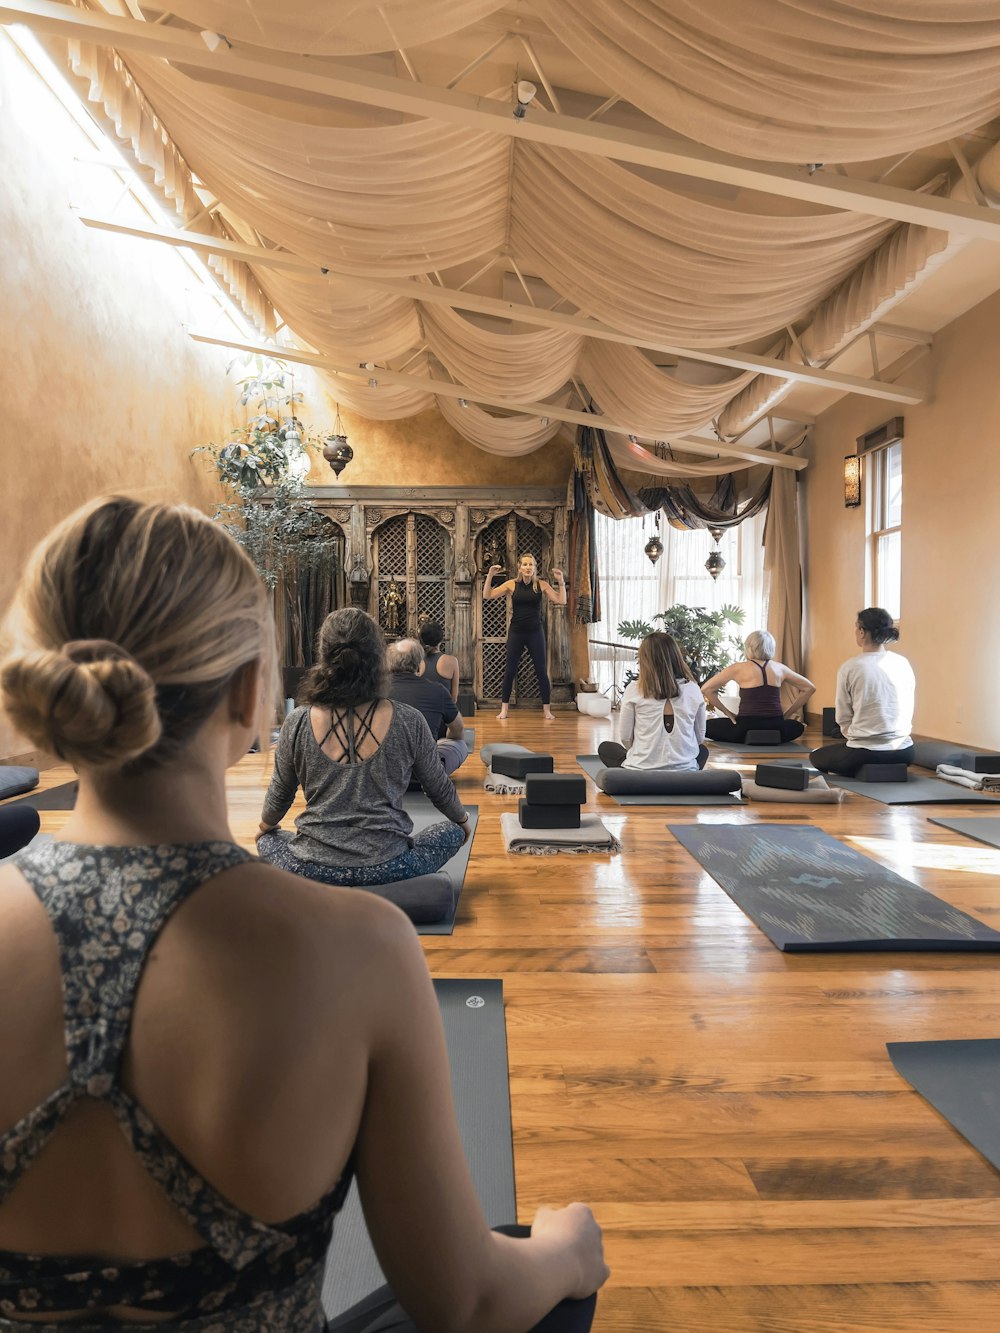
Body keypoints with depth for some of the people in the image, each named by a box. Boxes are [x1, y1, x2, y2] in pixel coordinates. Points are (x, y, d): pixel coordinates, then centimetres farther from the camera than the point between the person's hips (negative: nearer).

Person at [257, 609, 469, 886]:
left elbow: (279, 794, 7)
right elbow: (439, 789, 4)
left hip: (314, 870, 2)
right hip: (386, 868, -1)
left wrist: (265, 827, 31)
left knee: (268, 840, 34)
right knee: (452, 832, 25)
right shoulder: (408, 722, -12)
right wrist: (462, 820, 27)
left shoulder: (297, 723, -10)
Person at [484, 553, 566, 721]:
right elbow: (487, 596, -3)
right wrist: (490, 577, -12)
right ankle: (504, 709, 14)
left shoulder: (541, 585, -1)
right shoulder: (512, 584, -1)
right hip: (516, 632, 0)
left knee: (541, 671, 1)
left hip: (535, 632, 0)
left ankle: (546, 710, 11)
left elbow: (562, 601, -5)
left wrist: (560, 581, -13)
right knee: (510, 671, 4)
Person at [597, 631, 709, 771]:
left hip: (640, 772, -2)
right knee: (702, 749, 36)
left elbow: (625, 738, -2)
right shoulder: (692, 689, -3)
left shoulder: (634, 690, -8)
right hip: (685, 776, 2)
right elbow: (700, 737, 7)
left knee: (605, 748, 28)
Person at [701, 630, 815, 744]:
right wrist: (787, 714, 17)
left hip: (746, 729, -3)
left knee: (707, 725, 18)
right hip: (775, 731, 3)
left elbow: (706, 689, -2)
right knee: (798, 727, 36)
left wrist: (728, 713, 6)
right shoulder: (780, 668, 9)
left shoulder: (739, 668, 0)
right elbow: (810, 688, 20)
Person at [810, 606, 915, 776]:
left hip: (864, 755, -6)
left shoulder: (850, 668, -11)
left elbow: (843, 719, -4)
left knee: (816, 756, 22)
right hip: (903, 753, 6)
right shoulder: (904, 664, 1)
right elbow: (909, 712, 9)